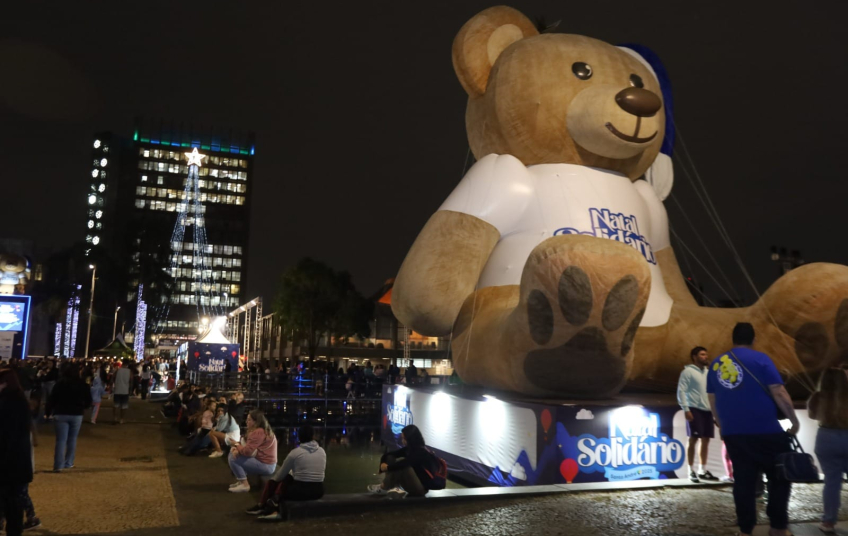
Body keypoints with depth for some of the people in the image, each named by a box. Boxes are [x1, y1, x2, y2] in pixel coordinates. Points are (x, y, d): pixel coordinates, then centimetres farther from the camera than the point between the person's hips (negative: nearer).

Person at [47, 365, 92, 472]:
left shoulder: (59, 384, -4)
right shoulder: (83, 385, 0)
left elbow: (52, 399, -2)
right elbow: (88, 400, 4)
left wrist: (51, 410, 13)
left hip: (60, 414, -1)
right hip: (77, 414, 1)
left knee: (61, 440, -1)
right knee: (72, 439, 12)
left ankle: (58, 465, -8)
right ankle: (68, 463, 14)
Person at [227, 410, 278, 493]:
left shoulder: (259, 432, -22)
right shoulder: (262, 430, 12)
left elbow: (248, 451, -22)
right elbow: (249, 448, 14)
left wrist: (237, 447, -2)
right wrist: (237, 448, -5)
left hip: (266, 466, -11)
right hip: (264, 461, 11)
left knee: (233, 458, -13)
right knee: (233, 453, 13)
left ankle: (244, 484, -6)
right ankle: (240, 481, 15)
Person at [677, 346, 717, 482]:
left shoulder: (707, 372, 17)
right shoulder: (688, 371, -4)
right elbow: (681, 391, -9)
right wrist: (686, 409, -16)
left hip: (707, 409, 7)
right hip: (694, 409, -7)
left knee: (705, 440, 9)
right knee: (693, 440, -4)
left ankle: (702, 470, 17)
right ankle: (691, 471, 2)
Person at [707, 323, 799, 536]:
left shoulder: (715, 364, 9)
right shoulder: (759, 359, -5)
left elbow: (712, 401, 14)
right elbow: (779, 393, -9)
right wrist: (794, 420, 3)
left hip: (732, 434, 4)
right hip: (765, 431, -4)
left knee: (743, 480, 10)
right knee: (780, 476, 12)